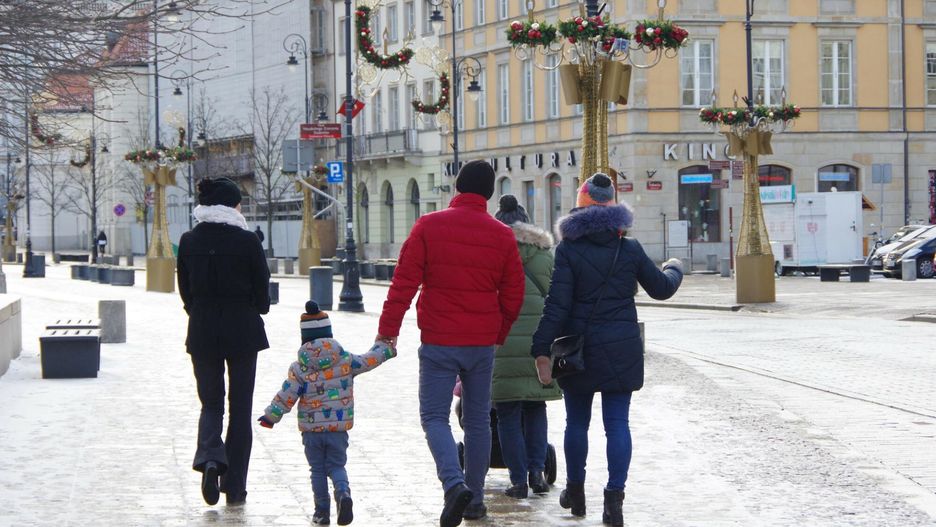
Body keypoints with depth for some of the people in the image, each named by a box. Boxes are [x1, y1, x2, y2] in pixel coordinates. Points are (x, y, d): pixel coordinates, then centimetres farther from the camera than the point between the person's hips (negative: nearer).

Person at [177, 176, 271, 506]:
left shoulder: (189, 241, -2)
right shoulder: (246, 241, -10)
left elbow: (185, 290, 4)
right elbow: (262, 289, -4)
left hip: (202, 331, 2)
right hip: (242, 330, -2)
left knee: (210, 402, 14)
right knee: (240, 407, 8)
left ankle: (209, 458, -16)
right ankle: (235, 488, 8)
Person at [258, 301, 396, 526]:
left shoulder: (299, 368, -7)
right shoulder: (346, 360, -4)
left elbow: (286, 397, -7)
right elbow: (368, 361, 6)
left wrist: (270, 416, 3)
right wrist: (386, 348, 23)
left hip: (311, 429, -1)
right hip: (338, 428, 1)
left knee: (317, 469, 11)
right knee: (336, 466, 10)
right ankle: (343, 493, -20)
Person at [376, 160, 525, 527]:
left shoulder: (428, 227, -6)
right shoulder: (502, 236, 2)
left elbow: (404, 282, -8)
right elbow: (513, 294, 7)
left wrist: (388, 329, 0)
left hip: (438, 342, -3)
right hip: (482, 344, 3)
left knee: (435, 416, 2)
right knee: (478, 420, 14)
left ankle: (454, 484, -21)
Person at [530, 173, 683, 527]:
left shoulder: (568, 251, -9)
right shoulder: (630, 249, -1)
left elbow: (557, 305, -14)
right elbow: (661, 288, 11)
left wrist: (542, 351, -13)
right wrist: (674, 270, 34)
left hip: (579, 349, -1)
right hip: (622, 350, 1)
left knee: (577, 421, 14)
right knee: (617, 423, 2)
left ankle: (575, 491, 27)